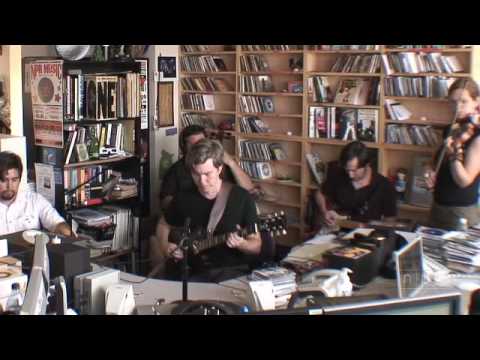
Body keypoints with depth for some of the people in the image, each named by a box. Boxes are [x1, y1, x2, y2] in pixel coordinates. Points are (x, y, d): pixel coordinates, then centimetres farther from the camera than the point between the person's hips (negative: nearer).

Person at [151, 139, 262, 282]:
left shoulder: (242, 197, -6)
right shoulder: (183, 198, 3)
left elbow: (256, 246, 0)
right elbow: (163, 225, 22)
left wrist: (241, 244, -21)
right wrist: (165, 247, 3)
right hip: (190, 271, 4)